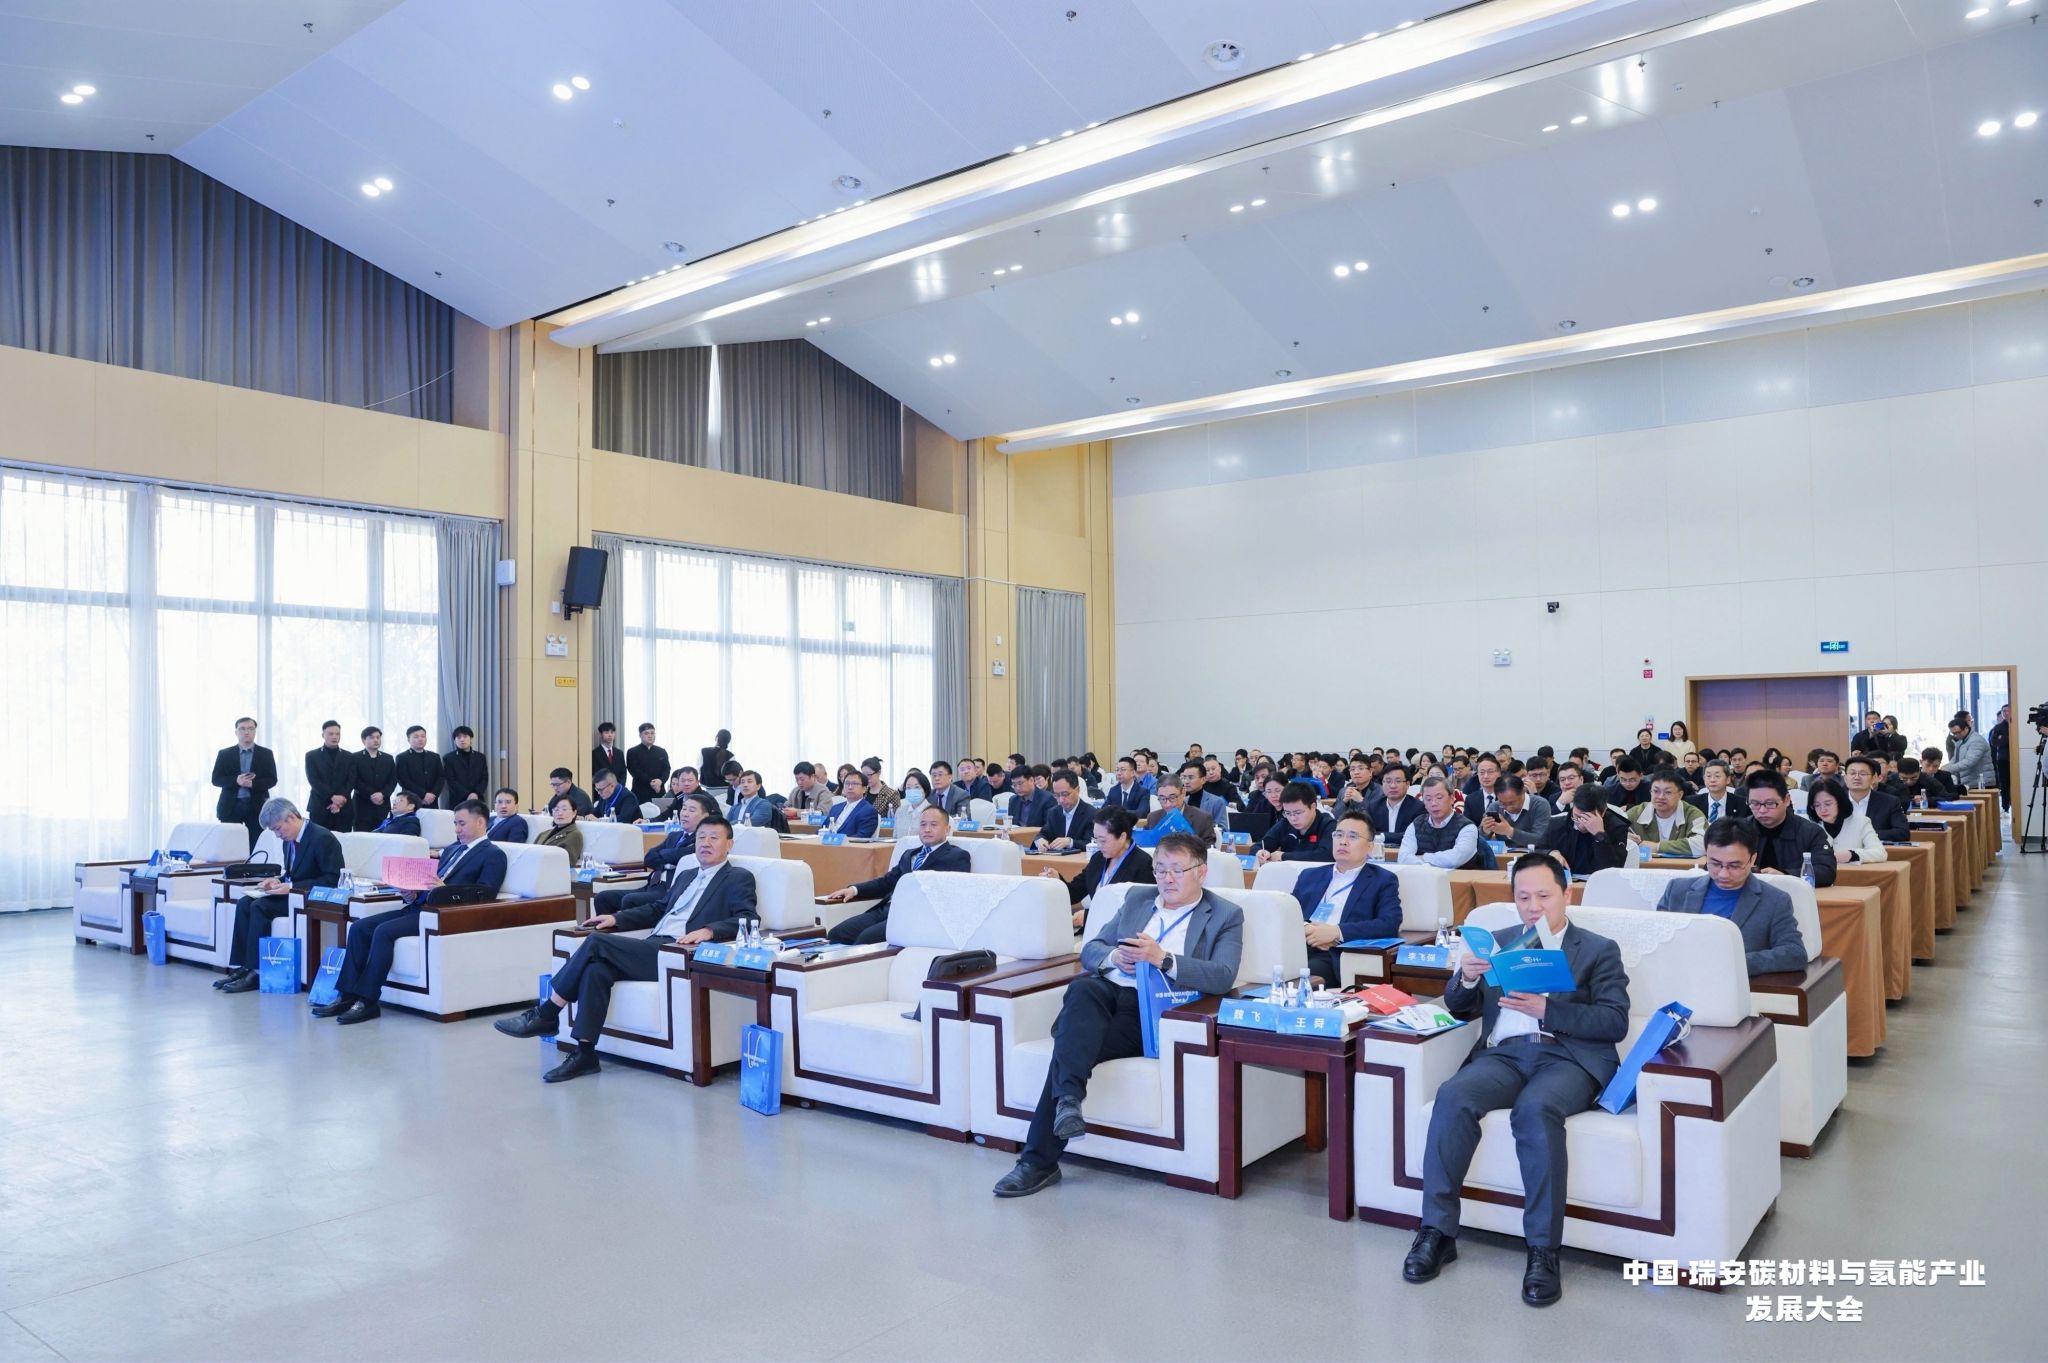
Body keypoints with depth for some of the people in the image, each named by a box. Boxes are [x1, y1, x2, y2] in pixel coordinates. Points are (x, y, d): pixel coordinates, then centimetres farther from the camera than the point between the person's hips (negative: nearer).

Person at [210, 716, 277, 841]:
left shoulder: (266, 754, 8)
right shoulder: (224, 754, 8)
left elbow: (272, 779, 1)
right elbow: (216, 779, 3)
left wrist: (253, 783, -17)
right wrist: (236, 781, -16)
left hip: (256, 806, 0)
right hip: (230, 806, 0)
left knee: (256, 846, -1)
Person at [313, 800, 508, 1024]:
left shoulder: (493, 855, -1)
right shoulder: (452, 849, 26)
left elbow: (484, 895, -13)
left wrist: (445, 890, -23)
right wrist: (412, 894, 4)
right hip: (418, 906, 9)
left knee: (384, 931, -26)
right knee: (359, 927, -6)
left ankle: (367, 1001, -19)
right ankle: (347, 995, -7)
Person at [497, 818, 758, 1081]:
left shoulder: (739, 878, 5)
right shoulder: (686, 876, 29)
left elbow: (747, 919, -9)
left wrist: (709, 931, -26)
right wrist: (617, 919, 18)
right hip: (654, 947, 7)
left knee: (597, 941, -18)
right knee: (596, 969, -22)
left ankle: (546, 1015, -7)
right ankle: (585, 1054, -17)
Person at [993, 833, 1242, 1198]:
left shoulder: (1226, 916, 10)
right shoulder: (1137, 901, 24)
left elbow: (1223, 977, -8)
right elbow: (1090, 950, 19)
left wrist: (1162, 958, -21)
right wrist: (1114, 956, -6)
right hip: (1107, 993, 4)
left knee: (1071, 1046, -29)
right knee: (1081, 989, -34)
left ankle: (1039, 1160, -27)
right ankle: (1069, 1100, -44)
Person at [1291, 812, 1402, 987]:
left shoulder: (1383, 880, 12)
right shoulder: (1310, 875, 25)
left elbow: (1390, 924, -4)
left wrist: (1336, 931, -13)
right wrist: (1303, 928, -9)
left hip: (1340, 956, -3)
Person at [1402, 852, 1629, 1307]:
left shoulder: (1599, 950, 13)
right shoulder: (1498, 942, 22)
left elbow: (1615, 1022, -1)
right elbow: (1460, 1008, 19)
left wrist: (1546, 1008, -15)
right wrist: (1466, 978, -5)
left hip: (1568, 1055, -3)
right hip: (1504, 1052, 3)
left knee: (1535, 1109, -36)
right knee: (1453, 1097, -29)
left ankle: (1543, 1249, -27)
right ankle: (1437, 1231, -22)